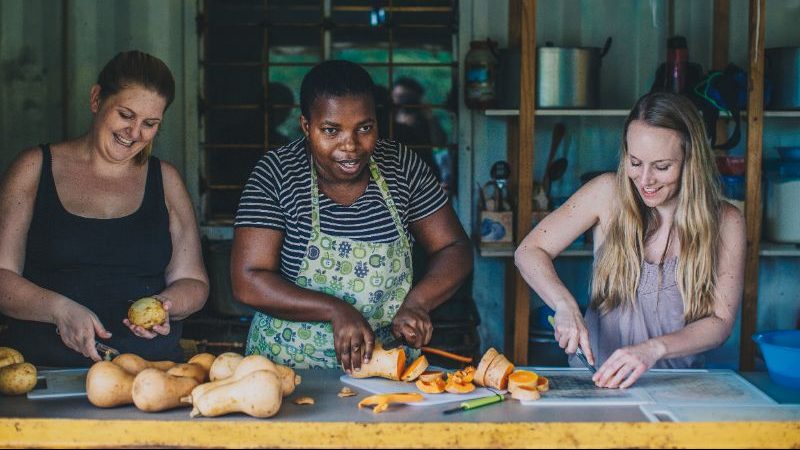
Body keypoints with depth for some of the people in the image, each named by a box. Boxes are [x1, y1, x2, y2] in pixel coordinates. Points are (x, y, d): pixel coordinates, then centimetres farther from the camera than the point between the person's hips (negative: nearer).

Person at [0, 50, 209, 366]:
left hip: (150, 367, 2)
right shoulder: (35, 169, 8)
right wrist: (59, 309, -14)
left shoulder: (165, 180, 14)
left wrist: (164, 304, -6)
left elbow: (192, 281, 15)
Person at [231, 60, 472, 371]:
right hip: (290, 367, -2)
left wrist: (415, 303, -14)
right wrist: (336, 311, -23)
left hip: (388, 360, 3)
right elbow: (248, 282, -12)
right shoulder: (276, 174, -7)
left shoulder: (401, 165, 0)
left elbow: (455, 250, 4)